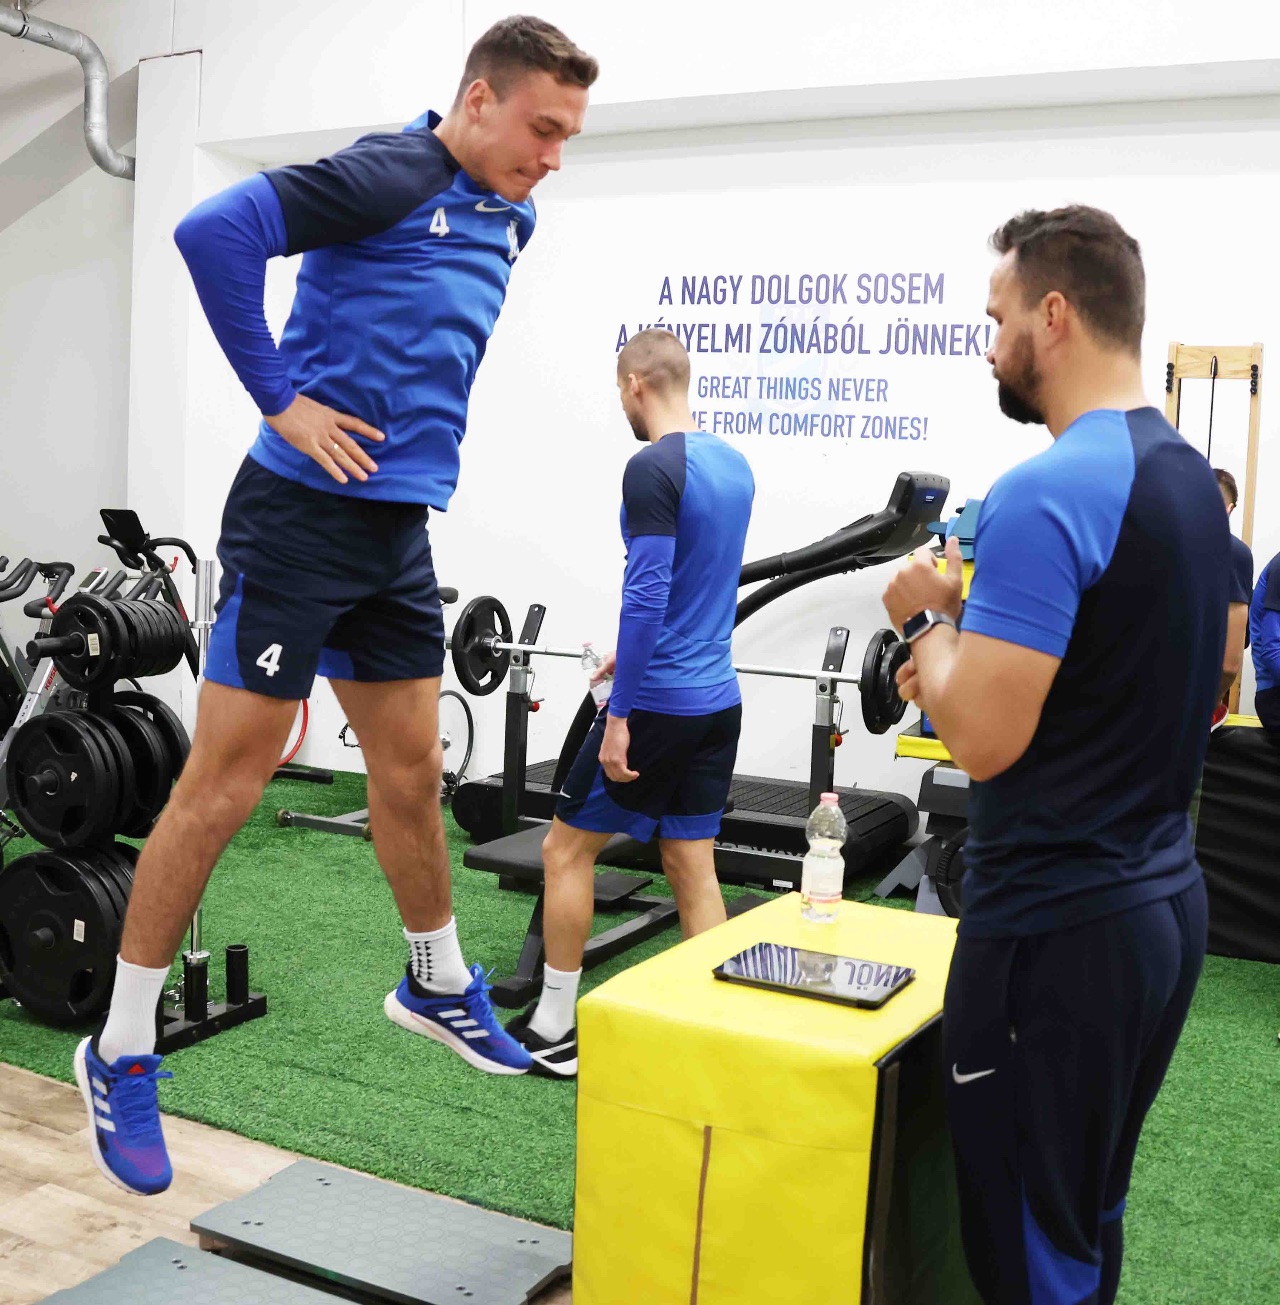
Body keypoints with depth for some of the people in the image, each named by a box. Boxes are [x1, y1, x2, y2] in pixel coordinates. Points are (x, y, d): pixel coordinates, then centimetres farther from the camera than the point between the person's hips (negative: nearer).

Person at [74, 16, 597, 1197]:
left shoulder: (505, 222, 13)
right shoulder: (392, 176, -13)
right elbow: (214, 232, -24)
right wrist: (281, 399, -20)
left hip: (402, 533, 8)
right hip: (306, 514, -8)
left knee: (412, 774, 17)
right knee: (226, 782, -3)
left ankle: (438, 986, 37)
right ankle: (121, 1054, 11)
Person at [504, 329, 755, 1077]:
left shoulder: (653, 469, -16)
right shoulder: (734, 464, 11)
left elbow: (647, 594, -22)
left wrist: (618, 718, -19)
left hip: (660, 703, -8)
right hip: (718, 701, 8)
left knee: (567, 847, 6)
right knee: (692, 863, 12)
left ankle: (555, 1030, 15)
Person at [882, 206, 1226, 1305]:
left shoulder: (1047, 495, -21)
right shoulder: (1193, 479, 9)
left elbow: (982, 741, -23)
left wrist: (931, 617, -7)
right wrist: (965, 650, 10)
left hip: (1058, 929, -9)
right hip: (1168, 900, 9)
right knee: (1093, 1217, 22)